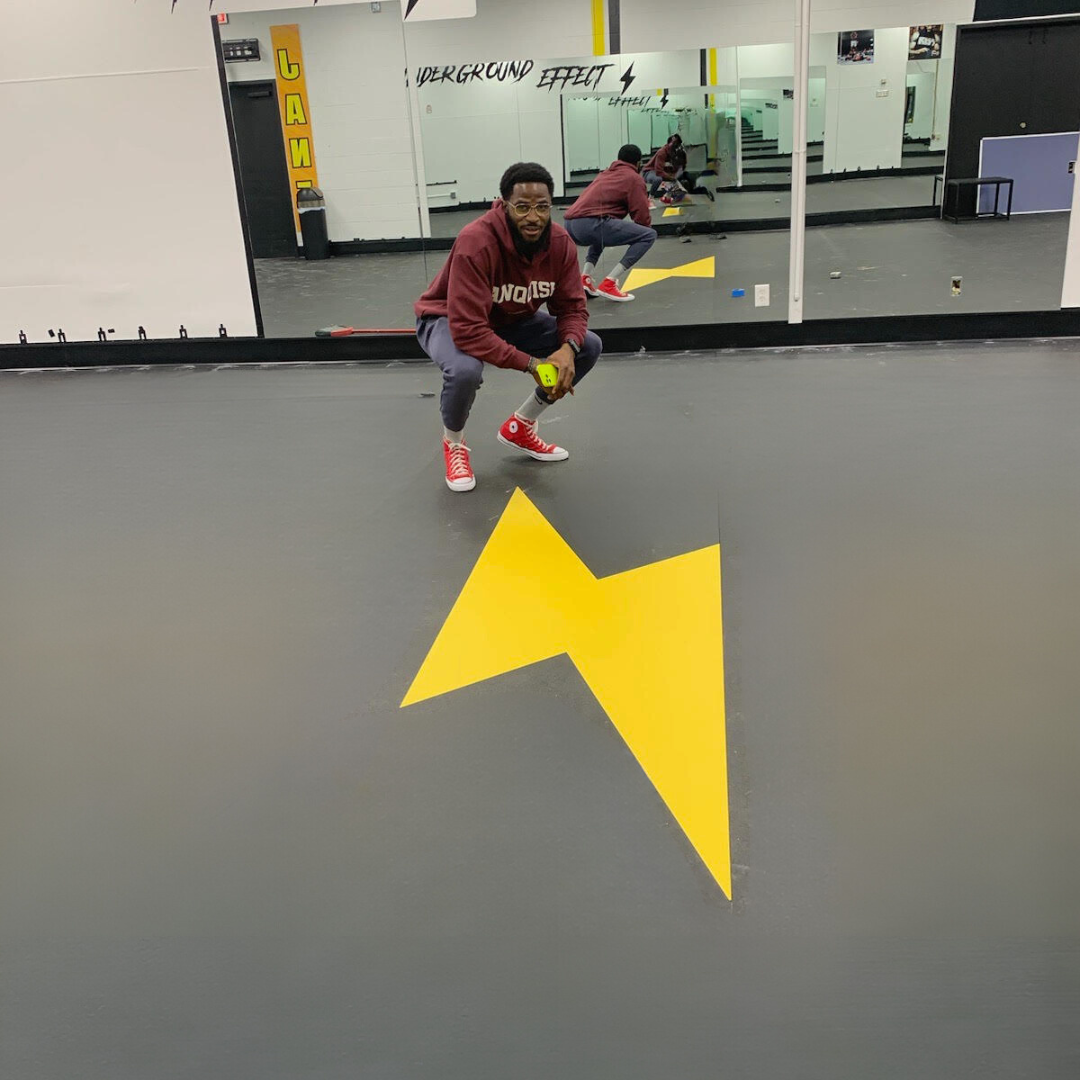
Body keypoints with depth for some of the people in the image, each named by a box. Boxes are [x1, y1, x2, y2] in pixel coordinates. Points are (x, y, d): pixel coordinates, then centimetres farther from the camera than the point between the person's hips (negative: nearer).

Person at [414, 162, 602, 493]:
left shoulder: (560, 242, -17)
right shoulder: (475, 243, -35)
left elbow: (572, 307, -10)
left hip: (510, 320, 6)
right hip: (448, 321, -6)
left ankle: (519, 428, 11)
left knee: (588, 346, -8)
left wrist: (567, 348, -32)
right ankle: (453, 443, -3)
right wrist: (529, 364, -39)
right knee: (465, 370, -40)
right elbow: (469, 330, -39)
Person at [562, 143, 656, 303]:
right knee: (649, 235, 0)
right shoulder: (634, 178, 9)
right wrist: (647, 226, 25)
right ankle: (609, 284, -9)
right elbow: (642, 218, 1)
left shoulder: (605, 174, 31)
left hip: (570, 224, 8)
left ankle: (585, 278, 18)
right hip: (590, 223, -8)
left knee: (603, 229, 41)